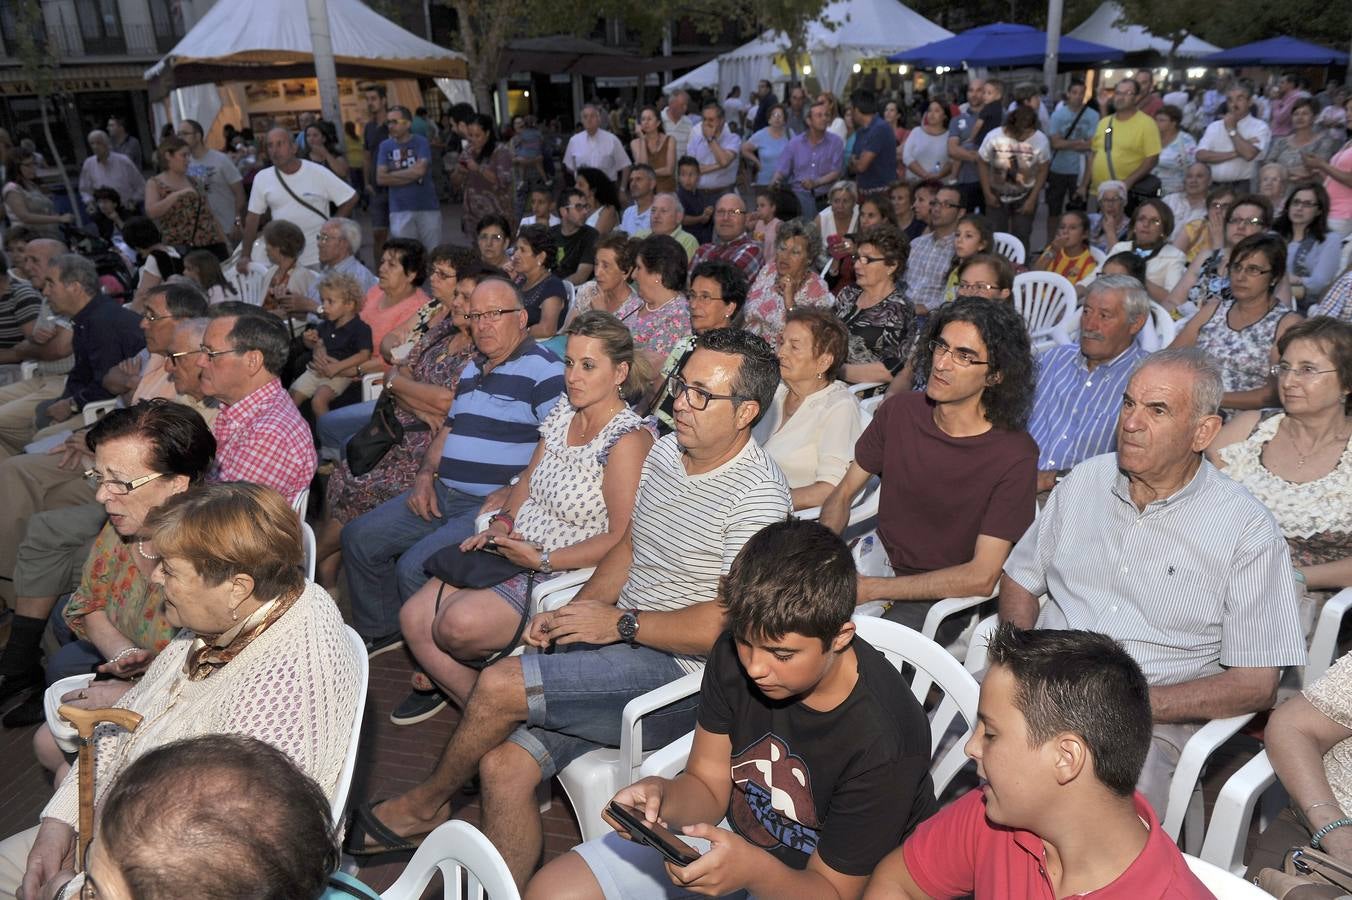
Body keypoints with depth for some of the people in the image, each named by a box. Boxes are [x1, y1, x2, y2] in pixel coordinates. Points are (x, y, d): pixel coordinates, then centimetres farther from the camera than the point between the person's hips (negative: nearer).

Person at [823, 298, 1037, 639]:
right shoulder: (899, 411, -1)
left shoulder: (1014, 455, -17)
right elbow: (843, 494, 7)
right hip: (878, 562, 5)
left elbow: (982, 578, -19)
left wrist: (870, 589, -23)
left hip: (943, 599, -5)